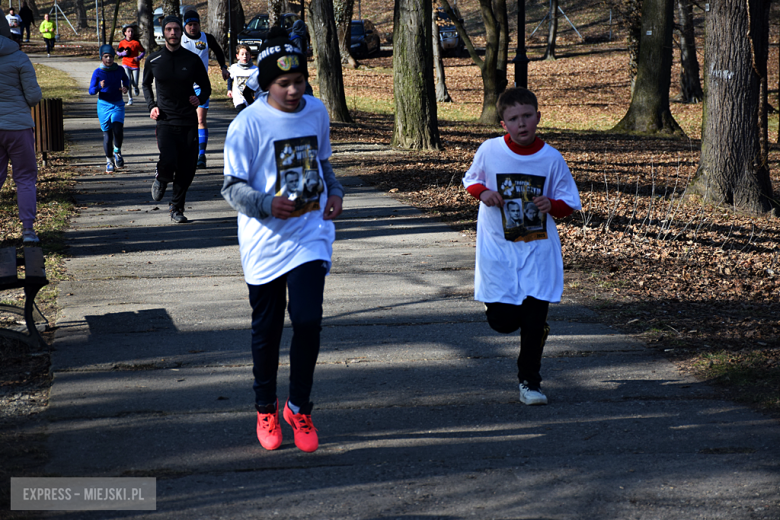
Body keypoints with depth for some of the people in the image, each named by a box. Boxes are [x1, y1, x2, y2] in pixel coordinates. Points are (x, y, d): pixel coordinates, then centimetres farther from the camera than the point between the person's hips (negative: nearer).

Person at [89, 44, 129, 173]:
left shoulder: (119, 70, -1)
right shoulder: (97, 73, -7)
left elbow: (125, 79, 21)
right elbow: (91, 91, -8)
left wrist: (126, 87, 0)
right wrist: (99, 87, -28)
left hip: (118, 105, 1)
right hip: (104, 105, -1)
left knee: (118, 130, -19)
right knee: (107, 133, 2)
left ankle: (117, 151, 11)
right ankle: (109, 161, 17)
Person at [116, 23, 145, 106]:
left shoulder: (136, 42, -5)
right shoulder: (122, 43, 0)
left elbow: (143, 51, 4)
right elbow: (117, 52, 11)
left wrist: (138, 58, -13)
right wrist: (124, 53, -10)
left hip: (135, 64, 0)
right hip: (126, 65, 0)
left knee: (135, 83, 1)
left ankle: (135, 87, 40)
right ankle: (130, 98, 2)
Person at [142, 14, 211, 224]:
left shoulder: (193, 60, 1)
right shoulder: (153, 60, 3)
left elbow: (206, 87, 12)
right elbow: (146, 85, 20)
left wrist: (200, 99, -10)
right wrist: (151, 106, 4)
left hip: (188, 122, 1)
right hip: (165, 121, -1)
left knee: (187, 170, 0)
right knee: (168, 161, -22)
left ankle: (177, 208, 19)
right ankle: (161, 179, 14)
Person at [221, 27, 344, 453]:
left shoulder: (317, 111, 4)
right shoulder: (248, 123, -10)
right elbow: (232, 186, -8)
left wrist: (334, 192, 1)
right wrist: (269, 204, -26)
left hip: (310, 234, 2)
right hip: (265, 240, -2)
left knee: (308, 320, -10)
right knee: (267, 328, 9)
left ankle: (299, 408, 10)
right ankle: (266, 410, 30)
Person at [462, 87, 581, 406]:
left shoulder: (551, 159, -6)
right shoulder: (490, 151, -6)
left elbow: (570, 203, 3)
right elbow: (471, 179, 12)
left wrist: (551, 206, -19)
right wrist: (483, 193, -10)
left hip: (537, 248, 0)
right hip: (498, 247, 0)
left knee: (534, 319, -1)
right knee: (503, 322, -3)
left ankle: (529, 381, 17)